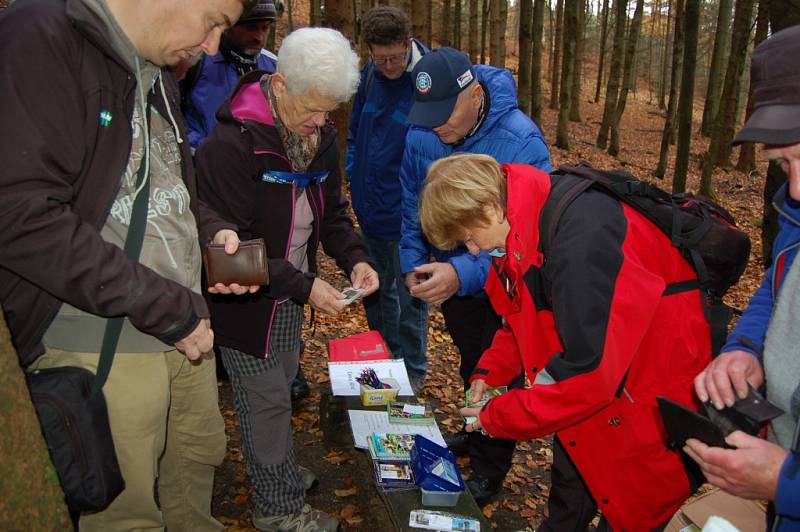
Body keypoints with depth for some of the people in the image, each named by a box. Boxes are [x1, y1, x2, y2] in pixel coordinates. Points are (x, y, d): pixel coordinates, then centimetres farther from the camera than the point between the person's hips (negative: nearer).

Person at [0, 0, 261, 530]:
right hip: (98, 344, -8)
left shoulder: (157, 77, 10)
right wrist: (167, 307, -20)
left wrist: (214, 230, 1)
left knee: (201, 456, 22)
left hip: (184, 328, 8)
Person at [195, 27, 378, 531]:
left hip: (293, 293, 7)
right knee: (267, 401, 6)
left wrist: (355, 258, -10)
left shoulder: (321, 136, -2)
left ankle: (280, 472, 44)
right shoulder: (231, 144, -25)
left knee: (281, 389, 22)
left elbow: (331, 211, 8)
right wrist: (303, 285, -27)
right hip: (245, 298, -7)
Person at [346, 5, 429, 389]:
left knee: (409, 296, 8)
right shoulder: (369, 75, 1)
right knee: (374, 289, 21)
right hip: (370, 209, 7)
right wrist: (355, 176, 10)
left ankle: (414, 370, 28)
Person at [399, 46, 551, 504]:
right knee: (471, 363, 25)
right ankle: (476, 432, 50)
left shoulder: (520, 143, -32)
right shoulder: (421, 135, -16)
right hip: (452, 275, 5)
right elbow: (411, 207, -1)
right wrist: (413, 261, -12)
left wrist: (464, 274, -45)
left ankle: (491, 467, 32)